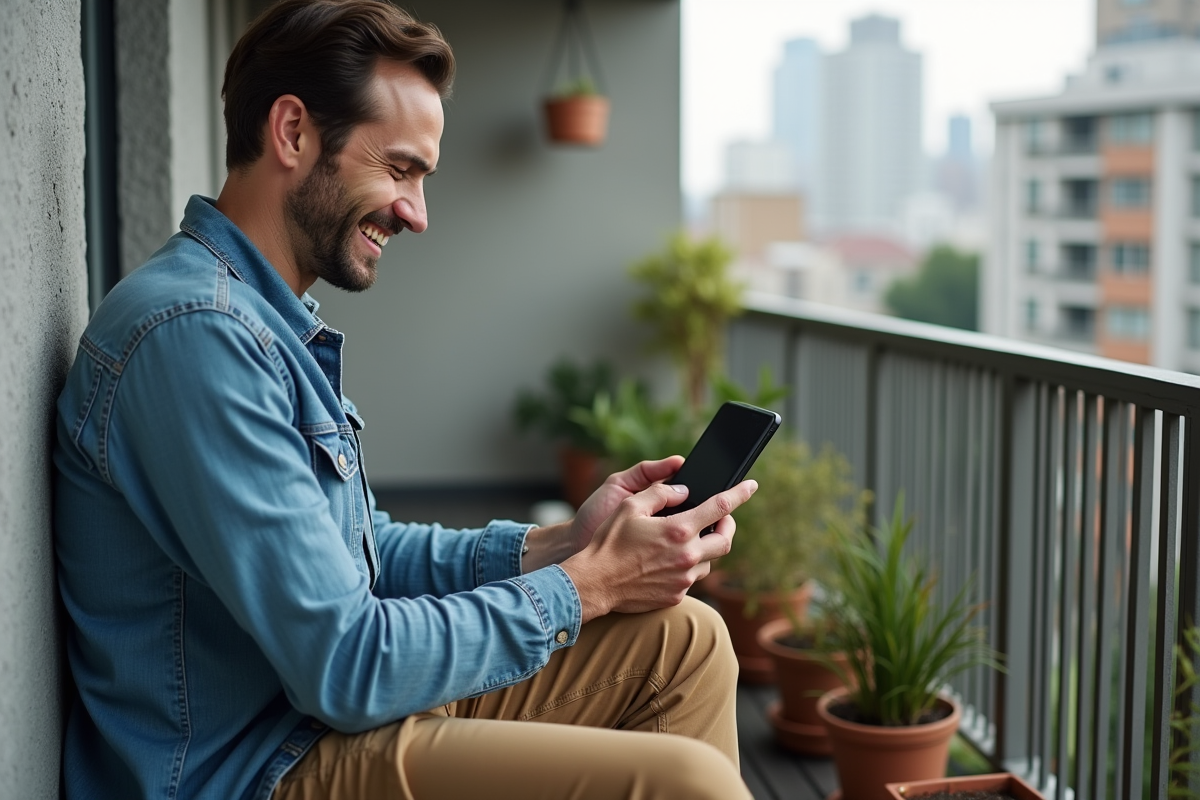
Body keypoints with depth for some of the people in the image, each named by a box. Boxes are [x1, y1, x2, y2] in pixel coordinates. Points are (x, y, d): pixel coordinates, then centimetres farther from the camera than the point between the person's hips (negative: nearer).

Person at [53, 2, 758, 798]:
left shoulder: (278, 326, 12)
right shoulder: (196, 332, -22)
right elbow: (347, 670, -23)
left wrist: (553, 545, 3)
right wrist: (582, 586, -13)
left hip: (332, 701, 10)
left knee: (681, 639, 8)